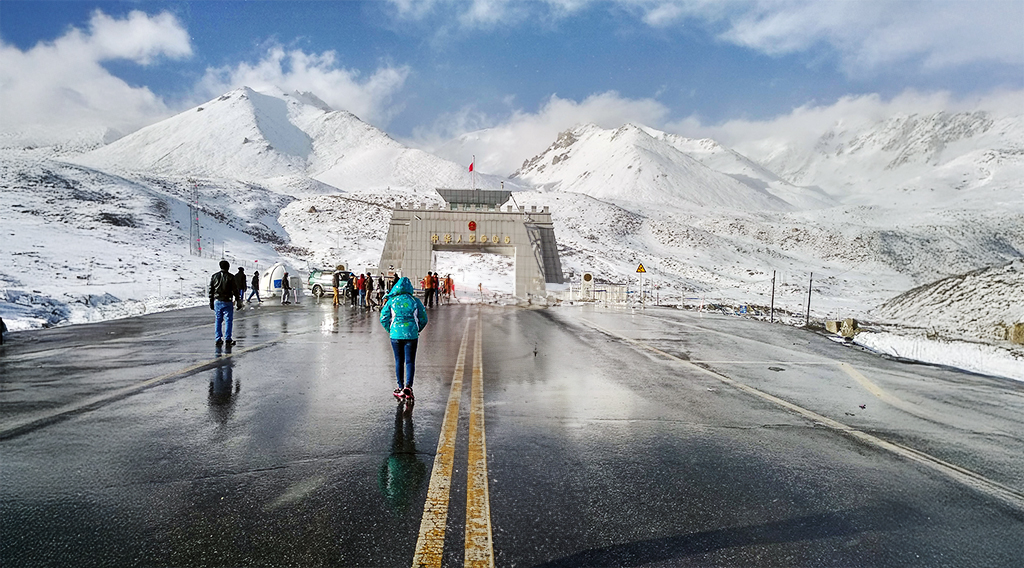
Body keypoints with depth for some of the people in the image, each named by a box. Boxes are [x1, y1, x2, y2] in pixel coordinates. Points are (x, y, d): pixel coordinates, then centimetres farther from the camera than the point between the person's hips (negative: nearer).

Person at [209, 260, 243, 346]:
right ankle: (227, 339, -1)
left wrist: (211, 303, 16)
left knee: (218, 320, 11)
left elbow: (211, 291, 10)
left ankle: (218, 339, 10)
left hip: (217, 301, 4)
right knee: (228, 320, 1)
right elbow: (235, 290, -5)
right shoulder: (231, 277, -6)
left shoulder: (214, 276, 7)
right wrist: (239, 302, 0)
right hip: (227, 302, -4)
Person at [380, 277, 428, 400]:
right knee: (410, 361, 4)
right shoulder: (415, 301, -1)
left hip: (395, 335, 1)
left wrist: (390, 330, 13)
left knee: (399, 361, 13)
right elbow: (423, 320, 4)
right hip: (411, 335, -1)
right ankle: (408, 387, -13)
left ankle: (400, 387, 19)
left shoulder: (391, 301, -1)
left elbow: (383, 318, 1)